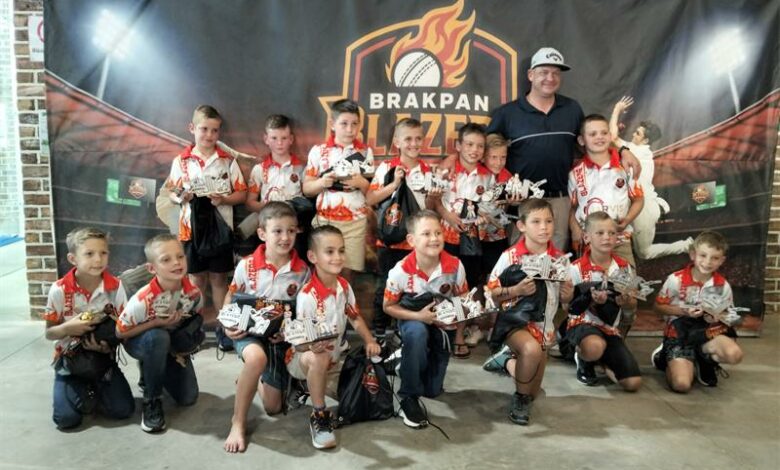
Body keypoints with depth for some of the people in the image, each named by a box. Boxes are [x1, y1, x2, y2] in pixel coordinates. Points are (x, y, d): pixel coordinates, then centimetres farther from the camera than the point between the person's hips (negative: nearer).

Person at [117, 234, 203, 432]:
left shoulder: (193, 292, -23)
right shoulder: (143, 299, -35)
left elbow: (196, 318, -1)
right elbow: (120, 333, -22)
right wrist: (157, 323, -32)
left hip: (174, 342, 4)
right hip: (138, 342, -4)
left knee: (188, 398, -4)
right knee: (158, 338, -41)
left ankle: (150, 373, 27)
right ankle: (152, 401, -19)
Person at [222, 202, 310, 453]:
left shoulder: (302, 270, -9)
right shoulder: (247, 265, -10)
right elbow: (231, 296, 5)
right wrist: (228, 325, -11)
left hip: (282, 337, 2)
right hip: (249, 330, -2)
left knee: (273, 407, 6)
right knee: (257, 357, -39)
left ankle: (256, 382, 42)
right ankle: (238, 422, -17)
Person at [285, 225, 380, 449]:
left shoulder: (344, 286, -4)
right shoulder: (307, 295, -26)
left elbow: (355, 317, 9)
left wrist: (370, 341, -6)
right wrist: (313, 346, -46)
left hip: (332, 356, 9)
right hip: (302, 356, -9)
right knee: (318, 358, -37)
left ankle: (311, 384, 26)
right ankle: (319, 417, -18)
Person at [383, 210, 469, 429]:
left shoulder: (455, 266, -20)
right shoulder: (401, 271, -25)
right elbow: (388, 306, -13)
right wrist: (419, 316, -27)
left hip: (443, 322, 2)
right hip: (412, 319, -2)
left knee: (433, 390, 3)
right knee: (417, 333, -41)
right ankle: (408, 398, -21)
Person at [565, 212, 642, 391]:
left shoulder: (624, 267, 2)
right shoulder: (577, 268, -12)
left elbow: (634, 305, 8)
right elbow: (569, 306, -10)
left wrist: (625, 302, -16)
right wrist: (590, 299, -29)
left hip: (610, 328, 4)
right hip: (583, 323, -4)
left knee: (633, 383, -8)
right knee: (595, 347, -41)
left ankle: (604, 361, 24)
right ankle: (583, 361, -2)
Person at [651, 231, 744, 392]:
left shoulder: (723, 286, -1)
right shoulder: (676, 279, -10)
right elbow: (657, 307, -2)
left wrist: (718, 317, -14)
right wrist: (684, 311, -16)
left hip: (708, 330, 3)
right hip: (680, 330, -3)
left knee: (734, 354, -31)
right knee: (681, 385, -20)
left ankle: (704, 362, 5)